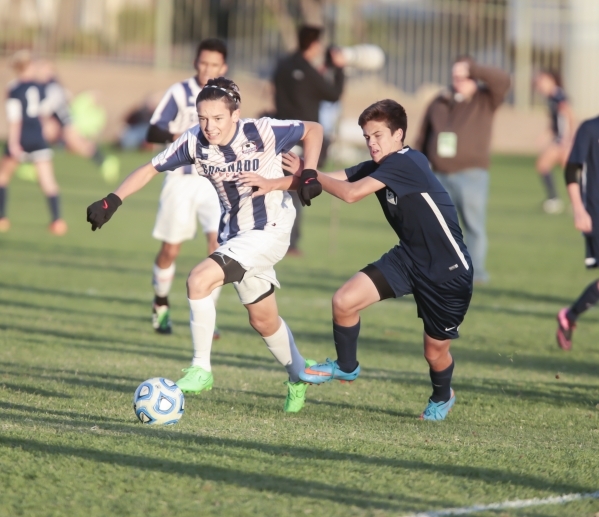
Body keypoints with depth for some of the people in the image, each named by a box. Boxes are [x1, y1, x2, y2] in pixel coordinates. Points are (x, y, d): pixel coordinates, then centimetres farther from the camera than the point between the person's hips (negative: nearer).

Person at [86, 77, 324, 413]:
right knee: (263, 320, 16)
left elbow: (314, 130, -8)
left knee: (200, 280, -24)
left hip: (269, 231, -6)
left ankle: (201, 369, -12)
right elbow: (152, 168, -1)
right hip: (234, 233, 6)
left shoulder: (262, 133, -22)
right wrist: (112, 202, -10)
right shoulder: (195, 142, -11)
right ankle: (298, 376, 42)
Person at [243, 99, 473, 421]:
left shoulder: (406, 163, -24)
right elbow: (336, 179, -3)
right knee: (344, 301, -10)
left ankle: (442, 397, 40)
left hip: (448, 272, -7)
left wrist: (308, 174, -16)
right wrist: (275, 184, -13)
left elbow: (351, 193, -29)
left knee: (435, 351, 5)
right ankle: (346, 368, 15)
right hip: (408, 257, 7)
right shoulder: (378, 169, 2)